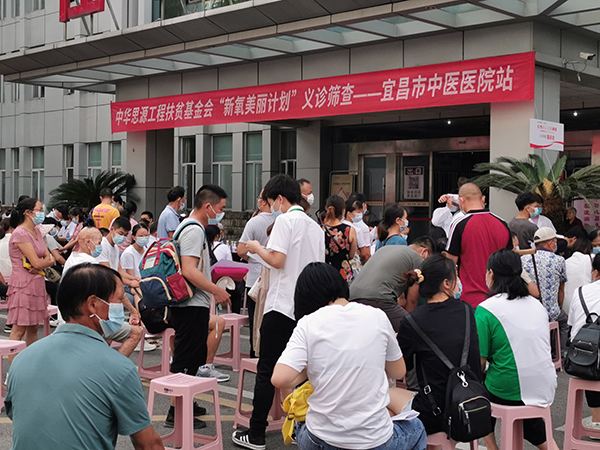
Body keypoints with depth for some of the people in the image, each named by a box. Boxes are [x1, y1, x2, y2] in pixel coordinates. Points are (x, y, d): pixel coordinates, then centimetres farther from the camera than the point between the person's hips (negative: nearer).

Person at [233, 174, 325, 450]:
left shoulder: (285, 220, -8)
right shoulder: (316, 227, 14)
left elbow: (277, 260, -17)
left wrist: (257, 248, 1)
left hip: (282, 306, -7)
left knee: (267, 370, -1)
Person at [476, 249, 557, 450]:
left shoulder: (486, 310, -12)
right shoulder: (537, 304, 8)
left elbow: (480, 362, -13)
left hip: (509, 393, -6)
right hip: (545, 388, 6)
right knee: (532, 426, 32)